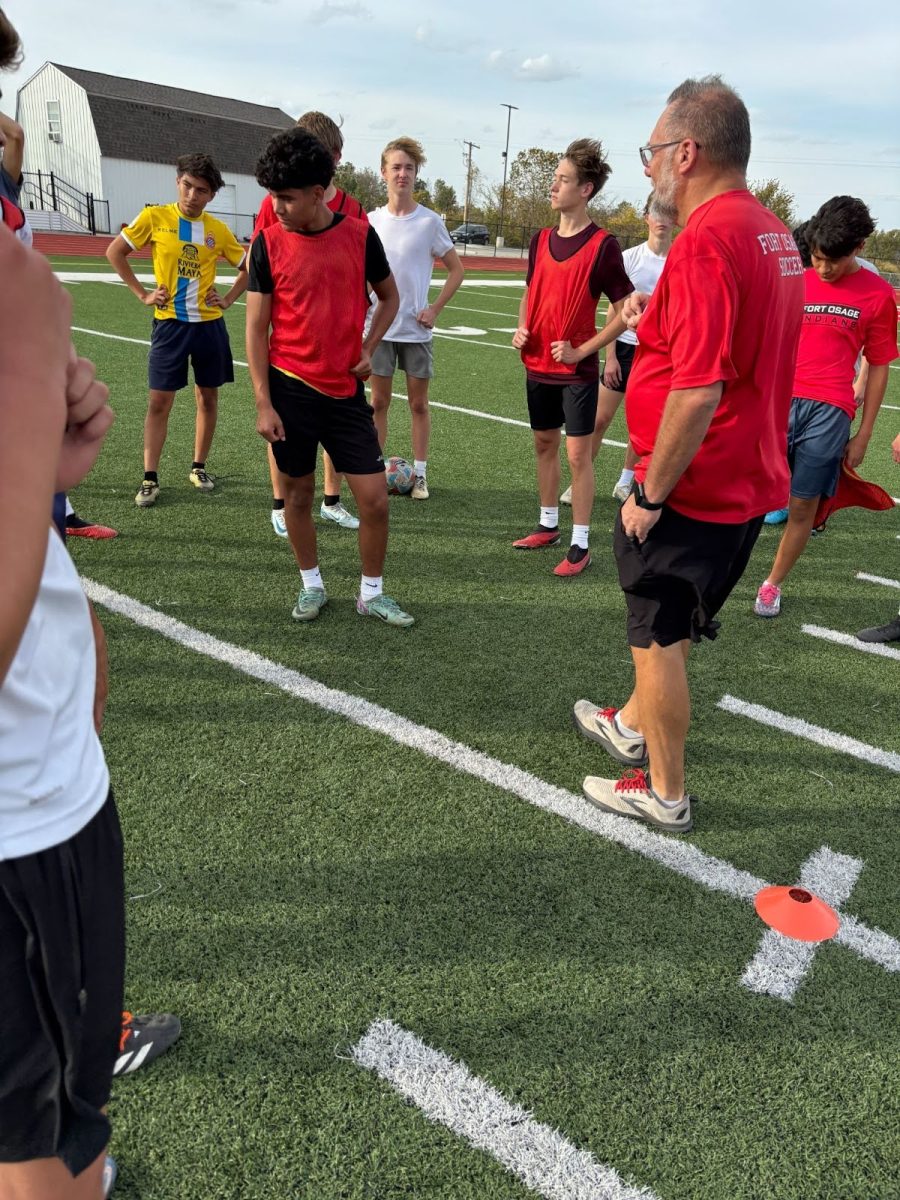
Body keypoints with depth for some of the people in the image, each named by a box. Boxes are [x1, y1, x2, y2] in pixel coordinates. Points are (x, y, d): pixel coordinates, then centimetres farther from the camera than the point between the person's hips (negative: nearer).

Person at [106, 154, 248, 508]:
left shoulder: (218, 230, 2)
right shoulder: (155, 217, -3)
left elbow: (249, 267, 14)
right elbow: (114, 252, 4)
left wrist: (227, 299, 2)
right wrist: (142, 294, -2)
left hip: (209, 324, 3)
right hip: (169, 324, -2)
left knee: (208, 397, 9)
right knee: (159, 401, -3)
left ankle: (198, 467, 24)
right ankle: (150, 479, 3)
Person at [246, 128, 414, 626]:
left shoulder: (360, 235, -1)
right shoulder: (269, 242, -3)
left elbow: (389, 296, 15)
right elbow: (256, 328, -2)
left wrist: (368, 348, 0)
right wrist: (263, 404, -8)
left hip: (346, 390, 1)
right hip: (290, 389, 0)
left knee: (374, 497, -1)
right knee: (298, 493, 9)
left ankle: (371, 593, 18)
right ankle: (311, 586, 29)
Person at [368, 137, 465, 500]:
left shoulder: (429, 221, -3)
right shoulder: (371, 221, 3)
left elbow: (456, 270, 3)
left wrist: (435, 308, -7)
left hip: (416, 329, -2)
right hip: (379, 327, 2)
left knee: (418, 403, 5)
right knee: (379, 401, 7)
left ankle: (419, 475, 14)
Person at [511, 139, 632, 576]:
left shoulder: (602, 245, -11)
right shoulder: (541, 240, 7)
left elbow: (625, 312, -10)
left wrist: (582, 350, -16)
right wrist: (522, 329, 2)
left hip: (577, 370, -6)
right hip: (538, 366, 6)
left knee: (578, 453, -3)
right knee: (544, 443, 14)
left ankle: (580, 544, 5)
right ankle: (548, 525, 30)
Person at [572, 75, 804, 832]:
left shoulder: (707, 239, -21)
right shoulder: (772, 233, 10)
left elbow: (697, 391, -28)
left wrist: (650, 493, -20)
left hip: (691, 492, -9)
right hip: (748, 485, 9)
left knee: (659, 639, 6)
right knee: (664, 625, 24)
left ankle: (664, 795, 22)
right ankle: (633, 727, 45)